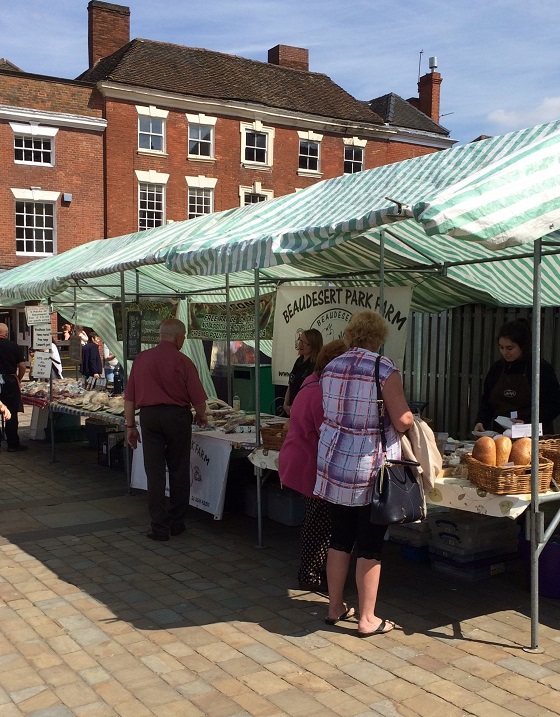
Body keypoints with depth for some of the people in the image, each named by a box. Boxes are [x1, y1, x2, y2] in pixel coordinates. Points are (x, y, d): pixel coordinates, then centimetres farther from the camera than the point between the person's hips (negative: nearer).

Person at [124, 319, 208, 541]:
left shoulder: (141, 359, 3)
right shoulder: (182, 361, -8)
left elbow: (129, 397, 5)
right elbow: (197, 398, -7)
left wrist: (130, 425, 12)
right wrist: (201, 416, 13)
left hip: (149, 416, 2)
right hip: (177, 415, -2)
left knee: (155, 473, 5)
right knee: (178, 472, 12)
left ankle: (159, 527, 6)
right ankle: (177, 523, 20)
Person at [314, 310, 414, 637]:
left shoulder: (330, 368, 4)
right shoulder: (386, 369, -13)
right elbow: (402, 421, -14)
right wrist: (409, 416, 7)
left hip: (335, 462, 6)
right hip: (371, 467, -5)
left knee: (340, 538, 17)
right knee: (370, 545, 5)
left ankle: (335, 608, 28)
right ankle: (368, 619, 15)